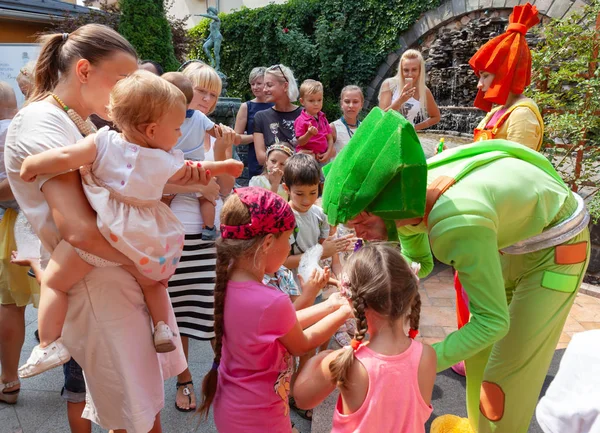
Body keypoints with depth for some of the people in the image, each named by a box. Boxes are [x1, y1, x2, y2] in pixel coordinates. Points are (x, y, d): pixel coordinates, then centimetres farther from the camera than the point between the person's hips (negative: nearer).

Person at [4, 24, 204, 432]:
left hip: (123, 276, 9)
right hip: (97, 285, -9)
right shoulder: (40, 124, -17)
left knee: (146, 399, 21)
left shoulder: (79, 124, 12)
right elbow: (78, 228, -28)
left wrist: (176, 178, -14)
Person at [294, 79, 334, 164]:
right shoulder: (301, 120, -8)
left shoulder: (322, 118, 10)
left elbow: (330, 138, 10)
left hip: (323, 158, 5)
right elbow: (300, 142, -10)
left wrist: (328, 153, -5)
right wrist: (309, 134, -28)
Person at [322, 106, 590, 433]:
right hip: (512, 242, 8)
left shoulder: (458, 222, -41)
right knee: (478, 354, 17)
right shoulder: (405, 198, -16)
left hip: (556, 250, -7)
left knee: (507, 374, -2)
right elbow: (418, 263, 1)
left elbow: (493, 320, -32)